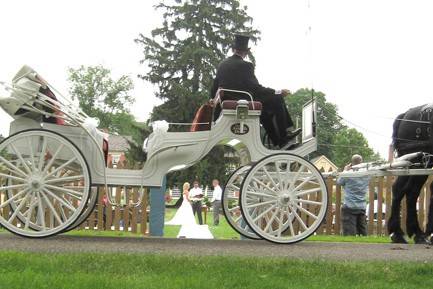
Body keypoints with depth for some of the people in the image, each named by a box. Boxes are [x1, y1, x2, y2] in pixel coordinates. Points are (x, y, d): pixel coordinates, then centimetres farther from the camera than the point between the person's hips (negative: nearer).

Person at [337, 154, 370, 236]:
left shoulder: (348, 174, -13)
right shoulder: (367, 175, 0)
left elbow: (339, 182, 3)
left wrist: (345, 171, 15)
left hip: (350, 207, -5)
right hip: (362, 207, 5)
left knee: (349, 232, -4)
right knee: (362, 232, 14)